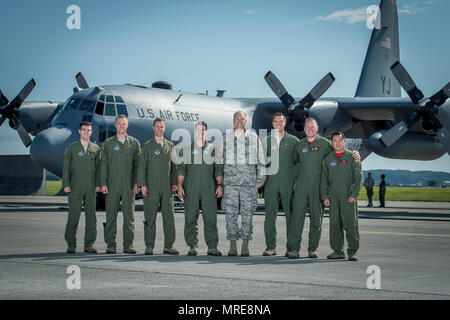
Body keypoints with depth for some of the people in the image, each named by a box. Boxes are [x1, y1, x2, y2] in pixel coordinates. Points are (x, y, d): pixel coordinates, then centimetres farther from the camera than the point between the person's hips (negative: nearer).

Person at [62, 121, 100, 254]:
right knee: (73, 214, -3)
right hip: (75, 187, -2)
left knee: (91, 214, 1)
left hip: (91, 187, 2)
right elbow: (66, 166, 4)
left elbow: (98, 167, 10)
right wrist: (66, 184, -4)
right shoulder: (72, 147, 6)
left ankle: (89, 244, 7)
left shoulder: (96, 148, 11)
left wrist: (98, 184, 0)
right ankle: (71, 244, 4)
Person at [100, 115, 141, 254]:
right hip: (112, 185, 0)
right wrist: (103, 183, -4)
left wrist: (137, 183, -1)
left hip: (129, 185, 0)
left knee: (129, 214, 0)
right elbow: (103, 164, 5)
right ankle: (110, 244, 5)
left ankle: (128, 244, 4)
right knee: (111, 214, 0)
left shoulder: (134, 143, 9)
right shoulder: (108, 143, 7)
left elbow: (137, 164, 8)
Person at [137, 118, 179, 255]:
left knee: (169, 215, -1)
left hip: (167, 187, 3)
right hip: (151, 186, -3)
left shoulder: (170, 145, 14)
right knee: (150, 216, -1)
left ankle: (168, 245, 4)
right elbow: (141, 166, 1)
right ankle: (149, 246, 4)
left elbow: (173, 165, 16)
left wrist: (174, 182, 6)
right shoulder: (147, 146, 5)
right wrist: (142, 185, -8)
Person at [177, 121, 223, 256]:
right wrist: (180, 186, -3)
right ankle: (192, 246, 4)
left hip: (209, 187, 0)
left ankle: (212, 247, -3)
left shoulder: (212, 149, 13)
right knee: (190, 218, -2)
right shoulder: (187, 149, 10)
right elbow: (181, 169, 8)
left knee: (210, 217, -5)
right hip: (191, 187, 0)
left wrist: (220, 185, -1)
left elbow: (218, 169, 11)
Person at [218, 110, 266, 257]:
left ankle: (245, 246, 3)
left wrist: (261, 179, 6)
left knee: (248, 213, -2)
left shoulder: (253, 137, 10)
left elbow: (261, 159, 12)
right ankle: (232, 246, 2)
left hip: (249, 179, 0)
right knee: (230, 212, -4)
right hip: (230, 179, 0)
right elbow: (219, 158, 14)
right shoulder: (225, 137, 11)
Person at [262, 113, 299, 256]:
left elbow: (298, 161, 8)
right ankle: (270, 247, 5)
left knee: (290, 215, -1)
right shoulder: (267, 141, 12)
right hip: (271, 182, 2)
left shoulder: (293, 141, 7)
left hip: (288, 183, -2)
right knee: (270, 215, 0)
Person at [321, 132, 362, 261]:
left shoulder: (352, 157, 4)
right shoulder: (328, 159, 14)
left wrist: (354, 195, -10)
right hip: (333, 198, 3)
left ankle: (352, 251, -3)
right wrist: (324, 196, 3)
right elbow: (324, 179, 13)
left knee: (350, 224, -7)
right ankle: (338, 250, 11)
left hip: (348, 197, -3)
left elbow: (358, 177, 0)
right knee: (334, 225, 3)